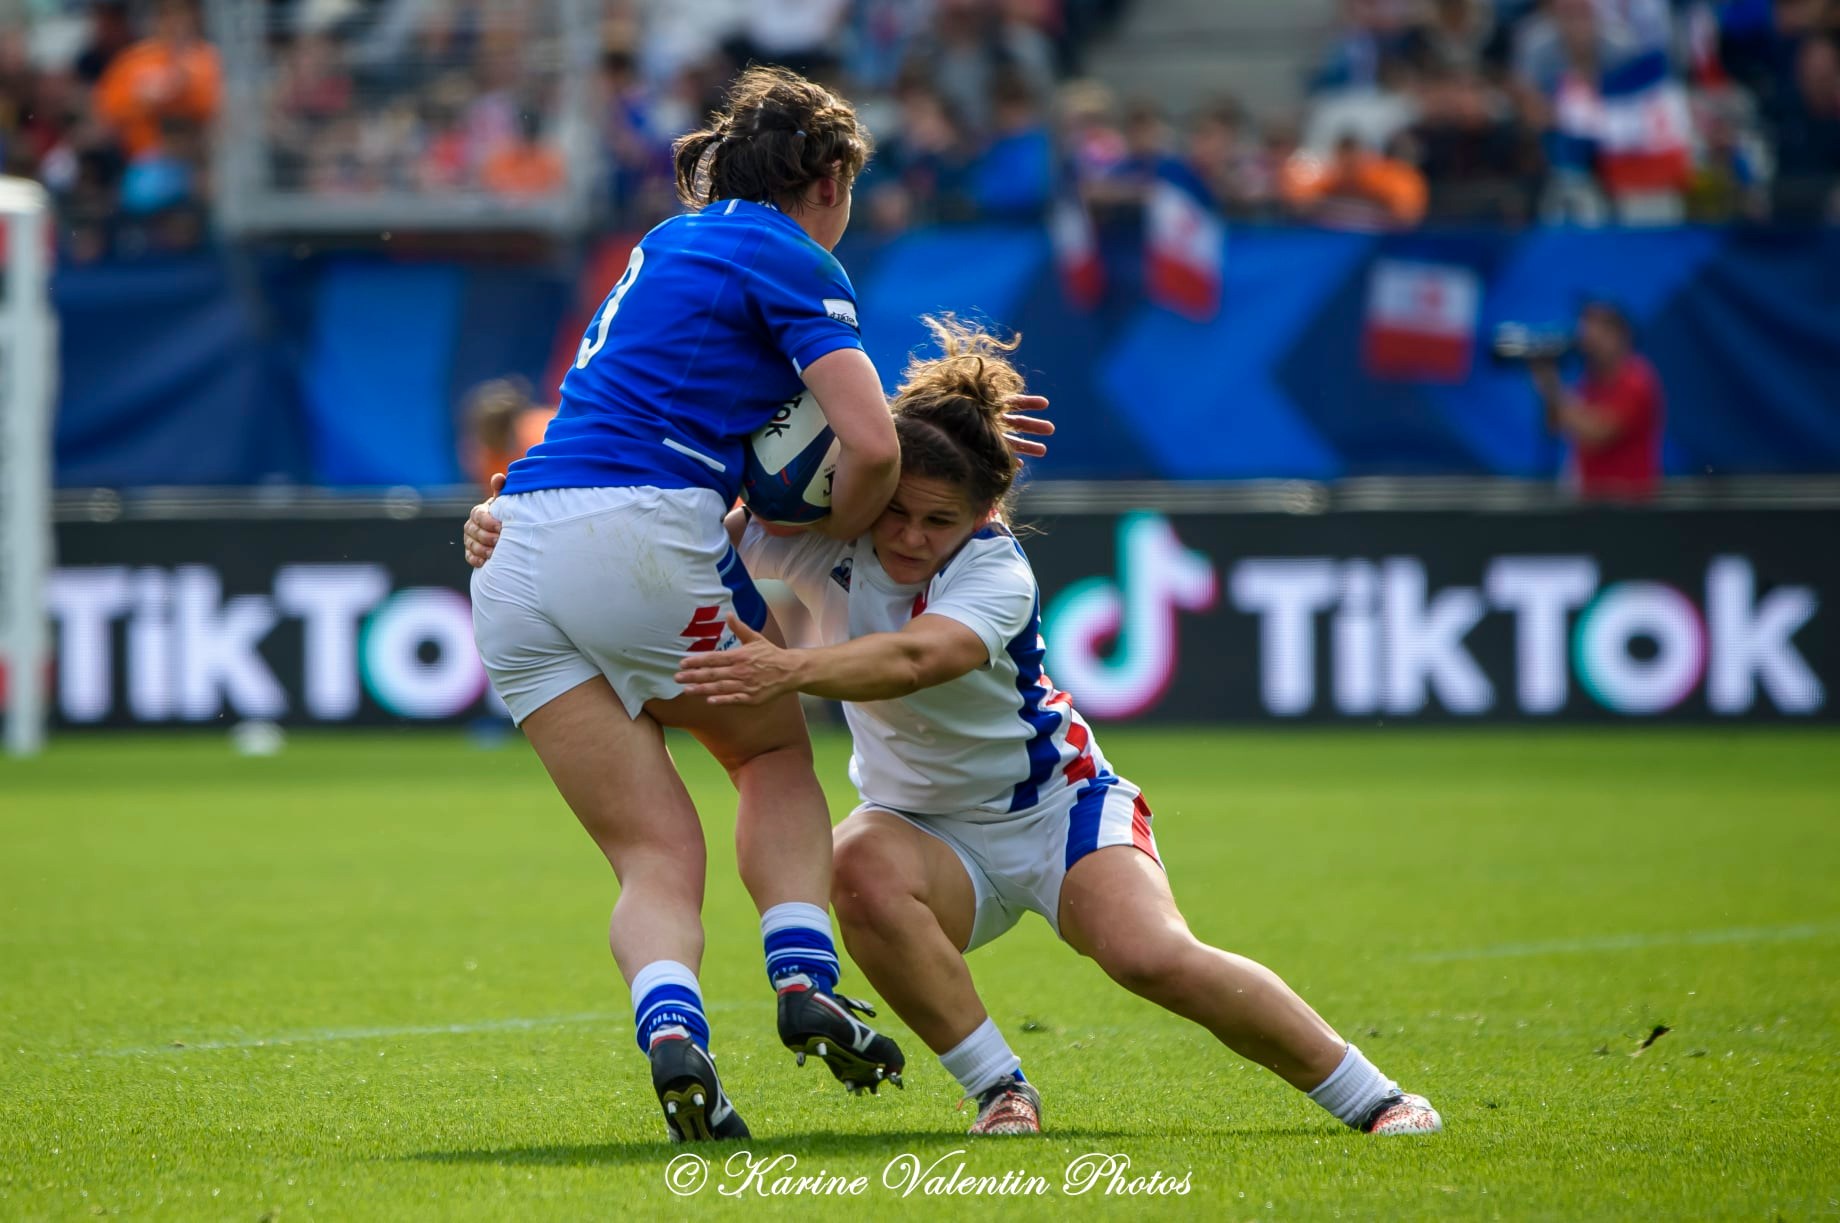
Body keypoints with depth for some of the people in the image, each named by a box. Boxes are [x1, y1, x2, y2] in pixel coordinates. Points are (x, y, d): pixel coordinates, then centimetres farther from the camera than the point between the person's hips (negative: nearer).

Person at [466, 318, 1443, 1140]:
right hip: (929, 831, 3)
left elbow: (911, 659, -47)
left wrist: (788, 671, -65)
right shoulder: (822, 532, -15)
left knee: (1153, 956, -28)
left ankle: (1370, 1099, -9)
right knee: (863, 870, -33)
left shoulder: (998, 574, -26)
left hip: (1058, 805, -3)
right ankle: (1002, 1092, -19)